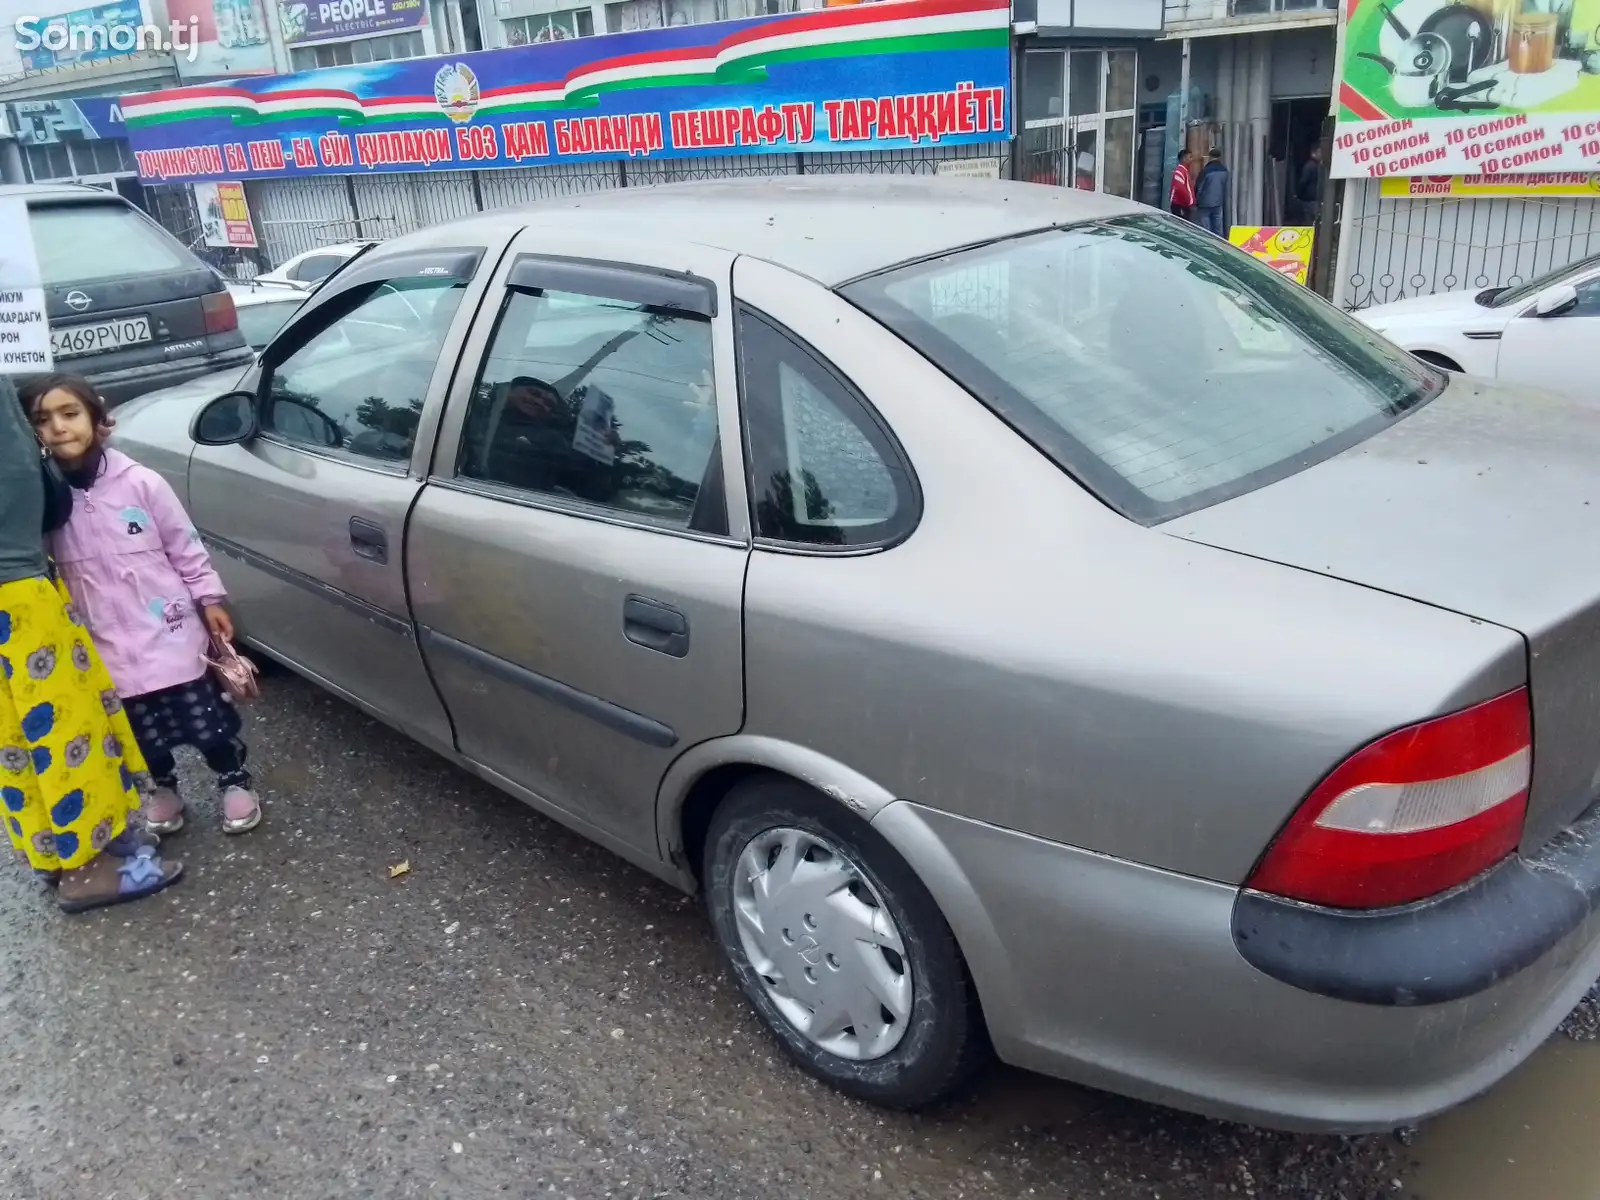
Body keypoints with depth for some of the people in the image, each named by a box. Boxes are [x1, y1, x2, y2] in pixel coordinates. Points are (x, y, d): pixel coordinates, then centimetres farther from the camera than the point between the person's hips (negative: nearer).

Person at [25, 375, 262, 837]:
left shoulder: (140, 482, -9)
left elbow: (184, 546, -1)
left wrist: (209, 599, -1)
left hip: (170, 631, -2)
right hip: (108, 646, 2)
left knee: (208, 720, 8)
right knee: (143, 732, 17)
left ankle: (235, 782, 31)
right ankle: (164, 788, 42)